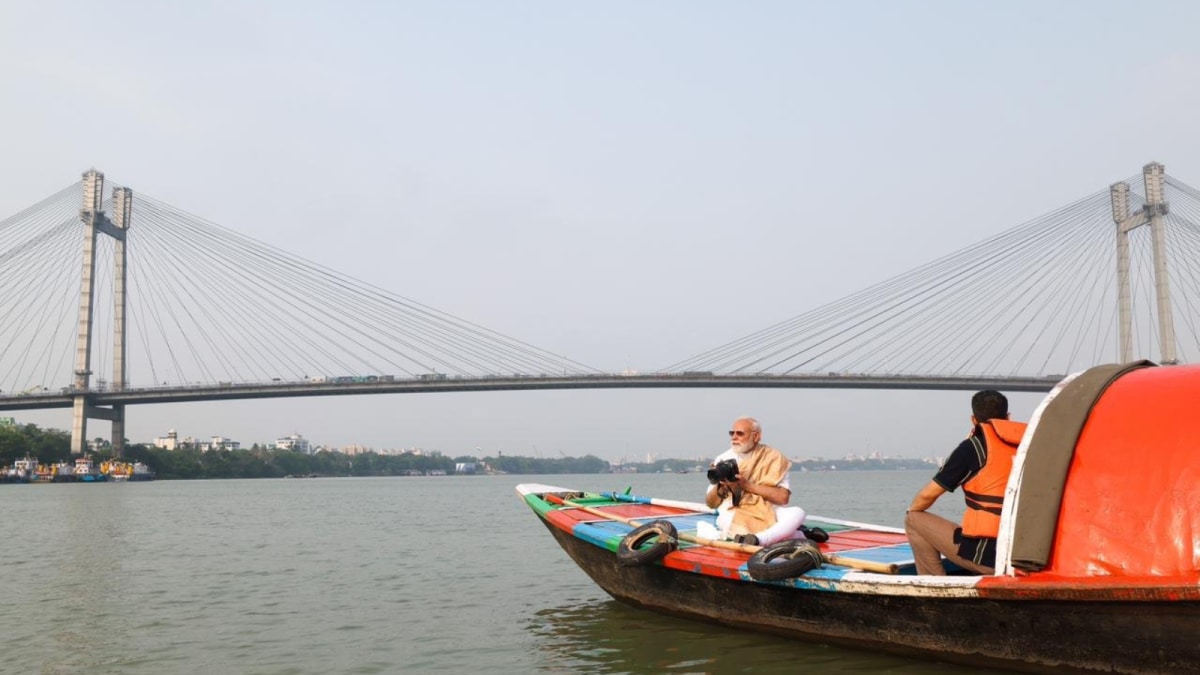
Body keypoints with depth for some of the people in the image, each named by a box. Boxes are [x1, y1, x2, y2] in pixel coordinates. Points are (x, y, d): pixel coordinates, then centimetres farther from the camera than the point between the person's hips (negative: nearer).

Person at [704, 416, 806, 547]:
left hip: (768, 515, 0)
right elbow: (711, 504, 7)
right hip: (736, 517, 1)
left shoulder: (773, 457, 1)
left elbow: (782, 497, -11)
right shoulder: (723, 460, 7)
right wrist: (719, 486, -15)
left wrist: (747, 485, -17)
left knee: (797, 513, -28)